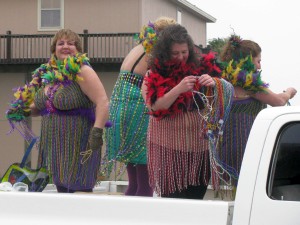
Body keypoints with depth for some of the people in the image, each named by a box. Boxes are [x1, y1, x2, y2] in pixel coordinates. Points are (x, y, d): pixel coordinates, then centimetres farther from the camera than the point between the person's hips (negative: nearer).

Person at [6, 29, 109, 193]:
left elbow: (102, 102, -19)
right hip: (53, 145, 7)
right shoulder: (47, 73, 9)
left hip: (77, 145, -7)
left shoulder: (81, 71, -11)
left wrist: (97, 131, -27)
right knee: (61, 188, 11)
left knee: (80, 190, -8)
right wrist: (26, 111, 7)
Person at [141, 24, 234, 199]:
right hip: (169, 147, -2)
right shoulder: (154, 75, 0)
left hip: (199, 146, 2)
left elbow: (229, 91, 4)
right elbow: (154, 107, -12)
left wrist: (214, 83, -18)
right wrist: (179, 89, -24)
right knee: (172, 196, -6)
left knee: (196, 196, 2)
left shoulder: (202, 67, 5)